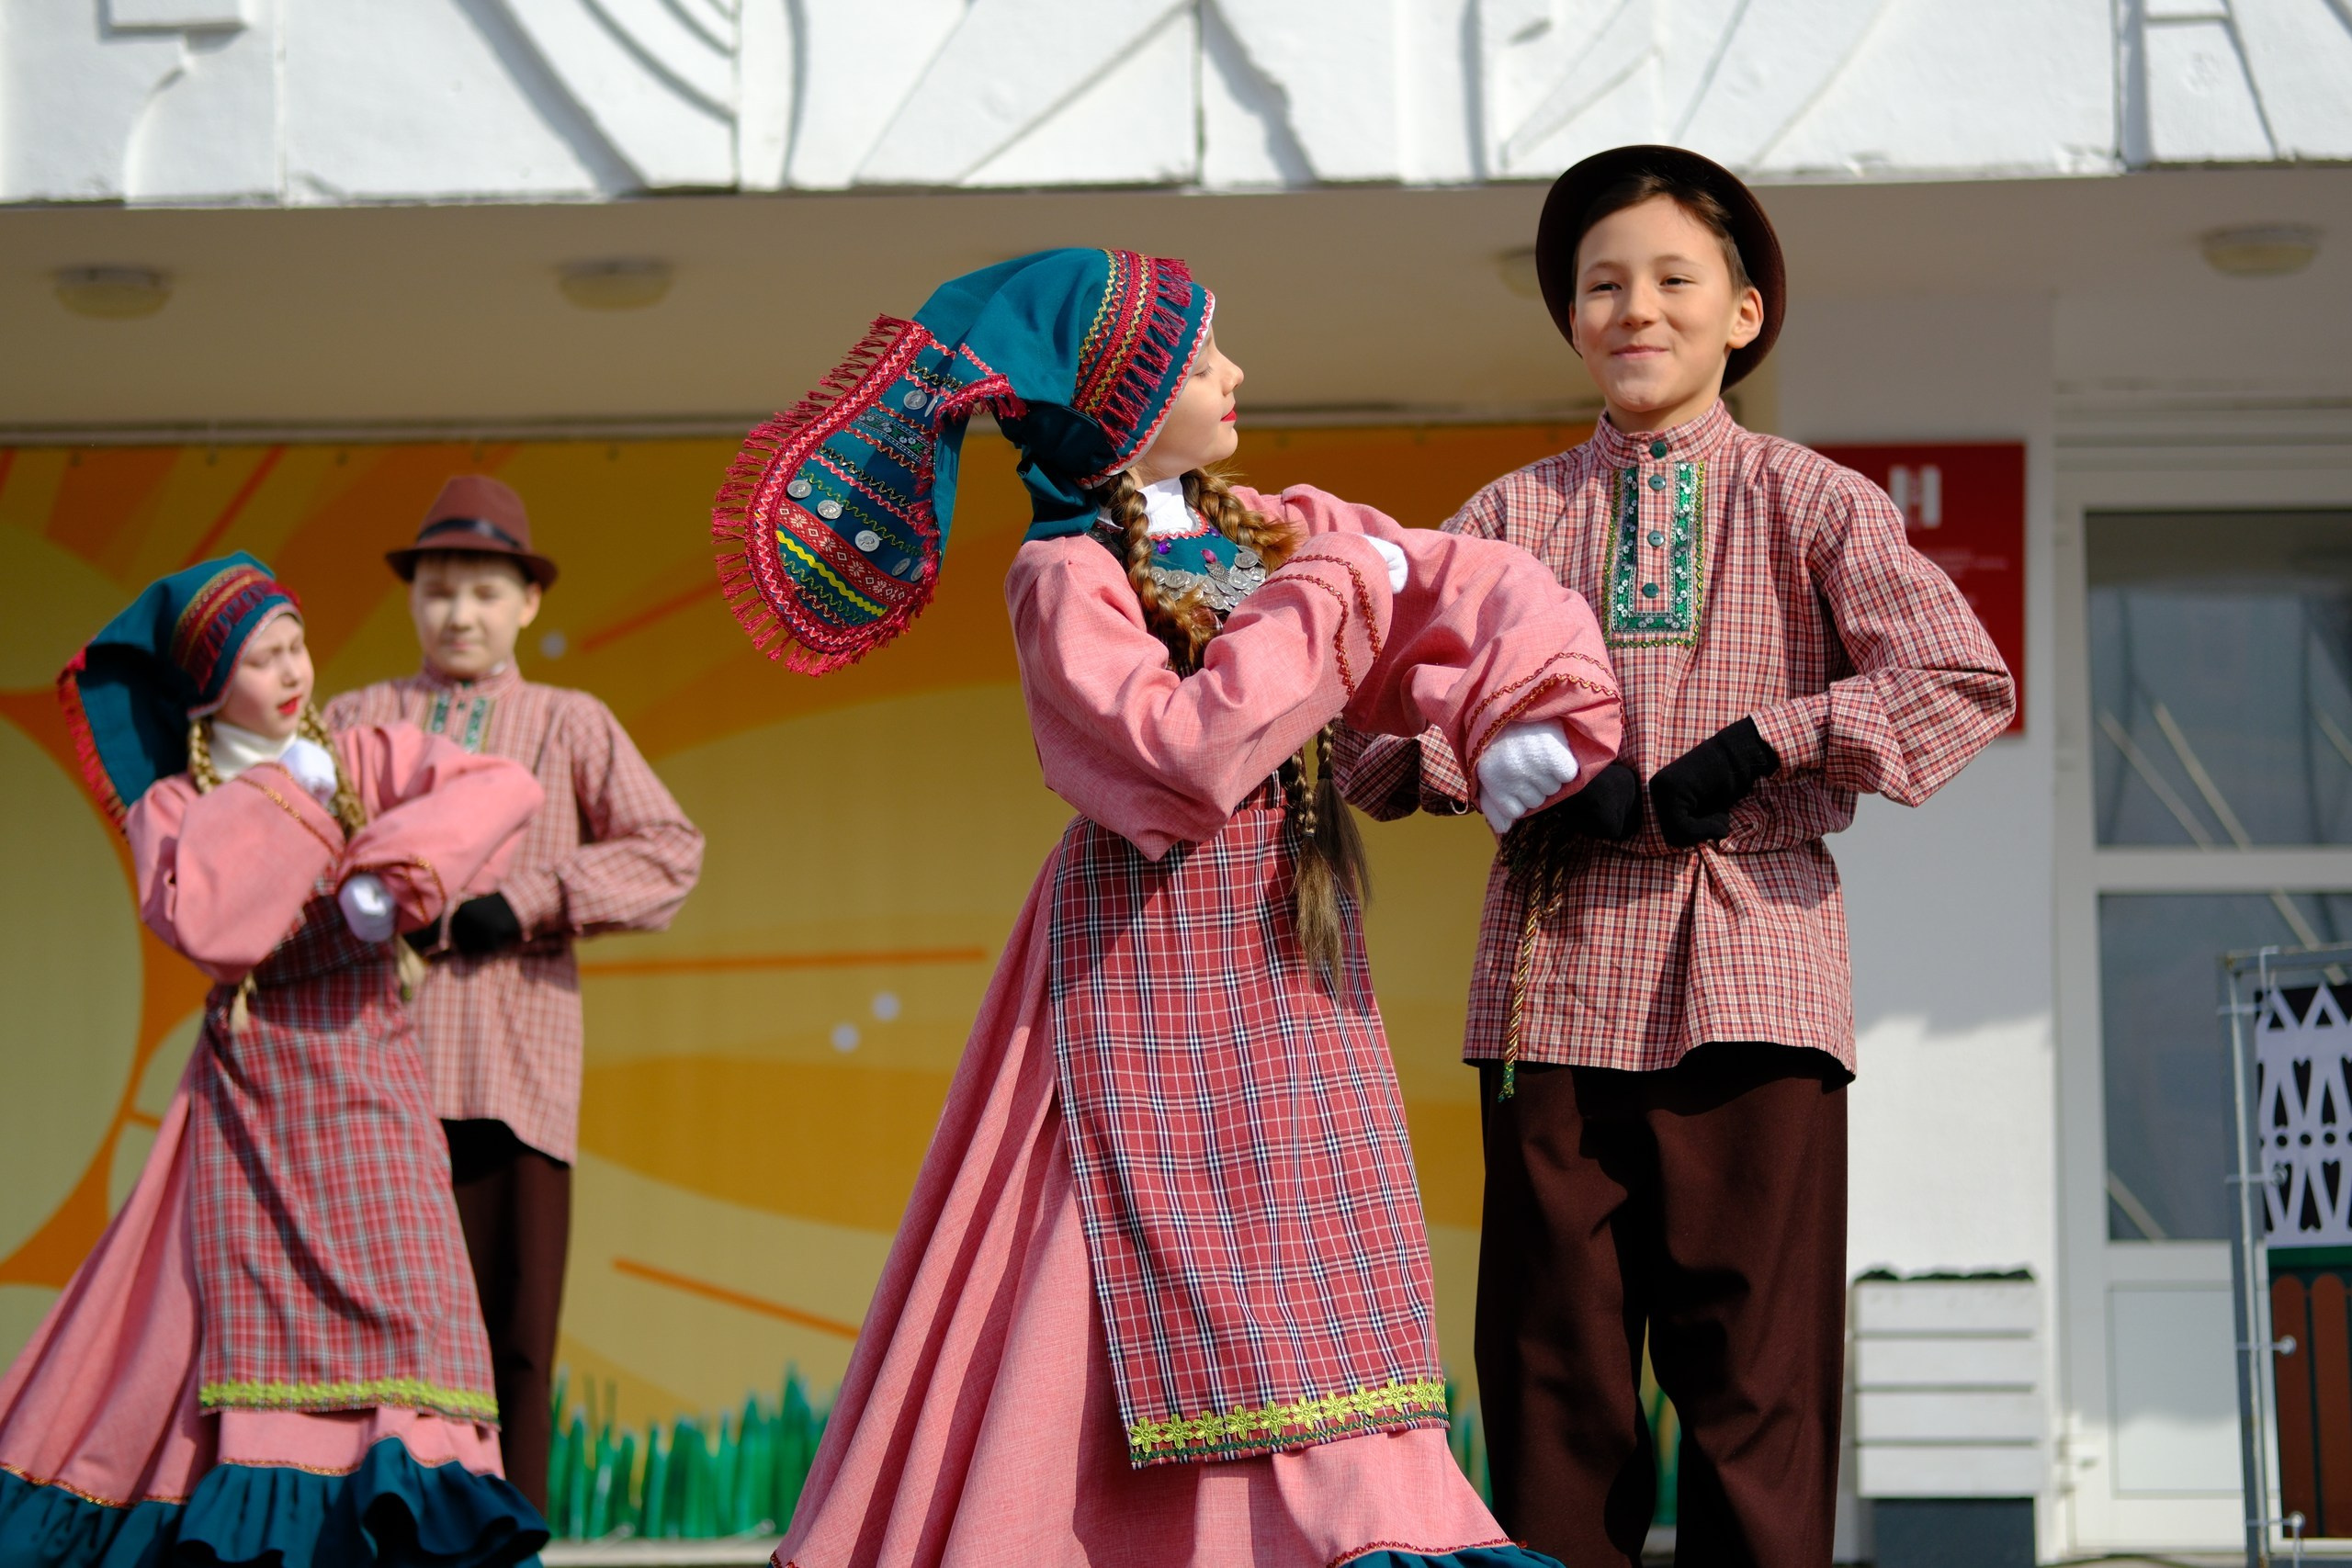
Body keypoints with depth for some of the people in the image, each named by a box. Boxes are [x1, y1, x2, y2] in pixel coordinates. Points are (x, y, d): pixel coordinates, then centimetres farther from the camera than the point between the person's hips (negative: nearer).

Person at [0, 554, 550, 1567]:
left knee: (398, 1299, -12)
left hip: (366, 1082, 0)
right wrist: (285, 797, -11)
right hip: (249, 1093, 0)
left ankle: (414, 1483, -15)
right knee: (255, 1322, -5)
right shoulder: (170, 808, 3)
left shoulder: (371, 760, 5)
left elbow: (509, 791, -12)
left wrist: (394, 875, -23)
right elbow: (200, 925, -17)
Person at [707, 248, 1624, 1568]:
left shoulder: (1273, 527, 7)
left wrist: (1531, 715, -17)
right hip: (1150, 976, -6)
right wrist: (1332, 589, -18)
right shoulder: (1065, 578, -11)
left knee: (1323, 1295, 6)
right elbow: (1189, 749, -26)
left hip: (1295, 979, 6)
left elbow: (1498, 592, 3)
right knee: (1173, 1303, -6)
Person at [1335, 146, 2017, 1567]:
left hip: (1751, 975, -2)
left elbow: (1966, 681, -5)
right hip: (1558, 970, 2)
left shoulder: (1808, 504, 7)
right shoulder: (1510, 517, 13)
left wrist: (1763, 744, -11)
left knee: (1758, 1366, -3)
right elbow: (1370, 728, 8)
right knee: (1553, 1371, 3)